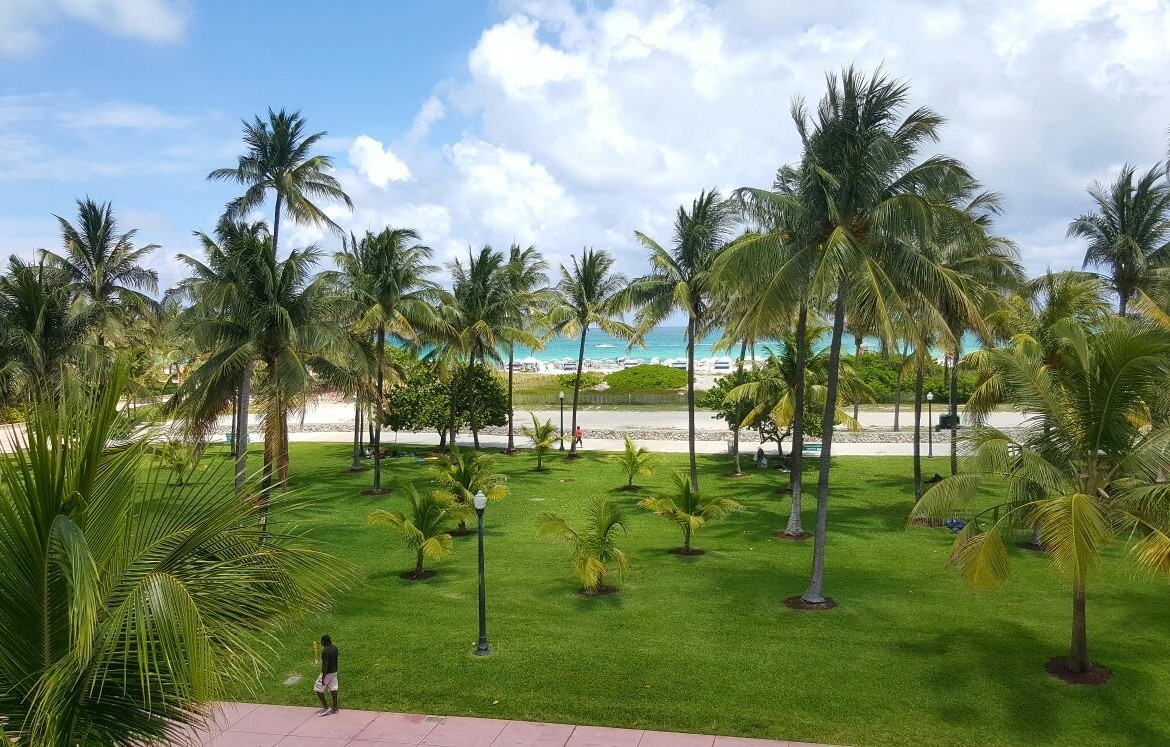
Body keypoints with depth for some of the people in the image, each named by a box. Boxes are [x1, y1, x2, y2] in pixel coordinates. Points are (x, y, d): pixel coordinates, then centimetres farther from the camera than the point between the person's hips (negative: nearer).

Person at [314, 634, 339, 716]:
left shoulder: (325, 651, -25)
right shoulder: (335, 648, 0)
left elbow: (325, 665, -25)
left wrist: (323, 678, -20)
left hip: (327, 673, -8)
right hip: (334, 671, 8)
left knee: (318, 689, 7)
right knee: (333, 689, 14)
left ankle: (326, 707, 10)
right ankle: (335, 708, 19)